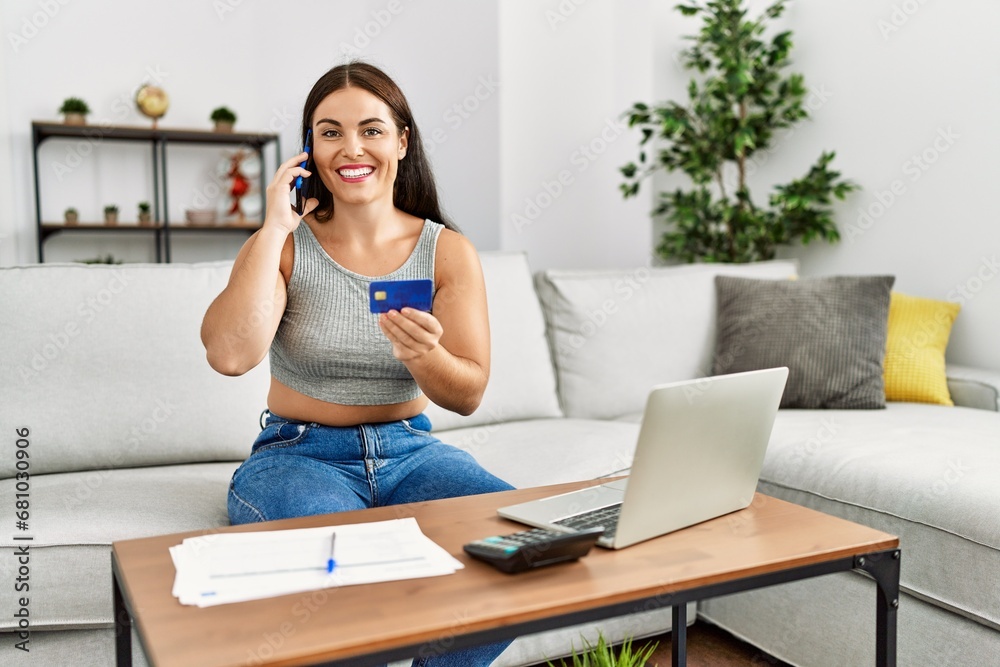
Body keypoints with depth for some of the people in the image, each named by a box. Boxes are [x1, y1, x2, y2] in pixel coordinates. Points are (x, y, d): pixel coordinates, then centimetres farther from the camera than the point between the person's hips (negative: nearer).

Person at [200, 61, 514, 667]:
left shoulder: (448, 251, 1)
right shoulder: (285, 246, -2)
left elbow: (469, 395, -3)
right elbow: (230, 354, -21)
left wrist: (423, 355, -25)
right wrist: (275, 228, -15)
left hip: (410, 450, 3)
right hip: (298, 453, -2)